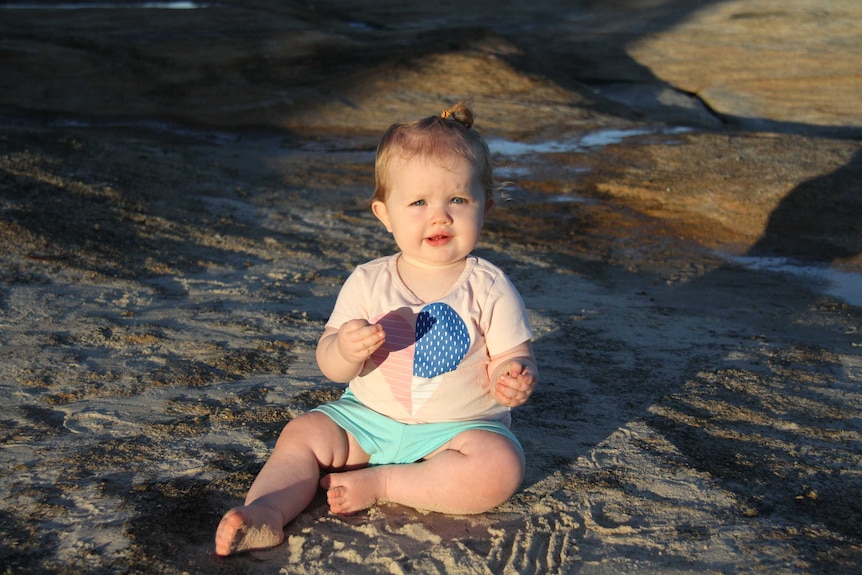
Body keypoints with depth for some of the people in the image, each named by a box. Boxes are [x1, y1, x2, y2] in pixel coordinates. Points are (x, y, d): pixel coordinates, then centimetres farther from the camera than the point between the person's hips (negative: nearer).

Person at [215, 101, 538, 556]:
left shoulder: (489, 288, -6)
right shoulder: (368, 282, -2)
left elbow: (512, 357, -3)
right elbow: (330, 365, -4)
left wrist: (515, 380, -28)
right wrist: (347, 350, -28)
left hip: (458, 427, -2)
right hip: (369, 416, 2)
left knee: (499, 467, -29)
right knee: (305, 432, -16)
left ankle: (381, 484, -20)